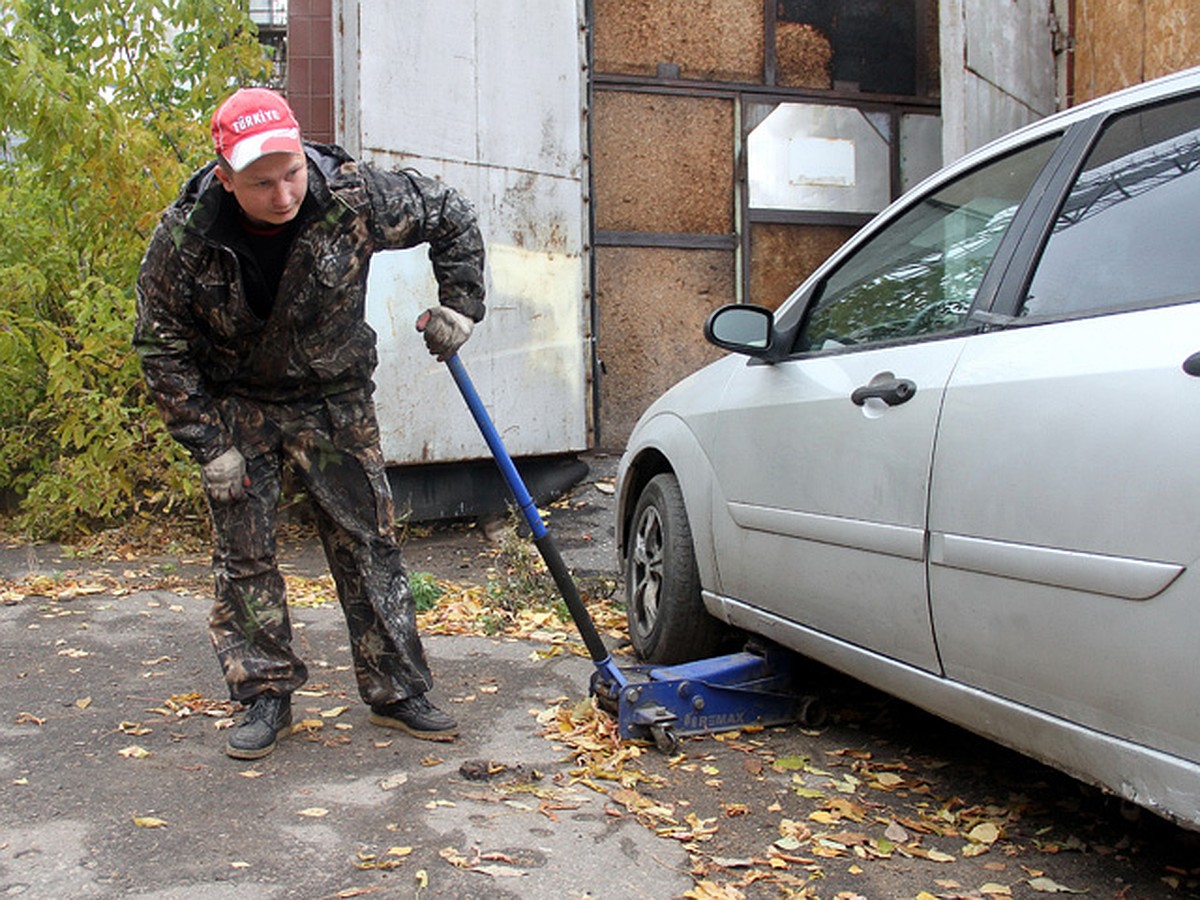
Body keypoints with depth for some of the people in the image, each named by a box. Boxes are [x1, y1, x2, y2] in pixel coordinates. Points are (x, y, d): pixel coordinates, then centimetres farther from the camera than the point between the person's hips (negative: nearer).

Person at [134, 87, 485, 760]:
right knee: (244, 555, 1)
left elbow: (451, 216, -3)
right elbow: (162, 348, -11)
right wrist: (208, 444, -13)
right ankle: (266, 698, 16)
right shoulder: (186, 236, -21)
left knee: (369, 543, 2)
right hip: (237, 407, 0)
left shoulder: (354, 196, -21)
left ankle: (398, 692, 13)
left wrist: (459, 304, -8)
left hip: (337, 401, 0)